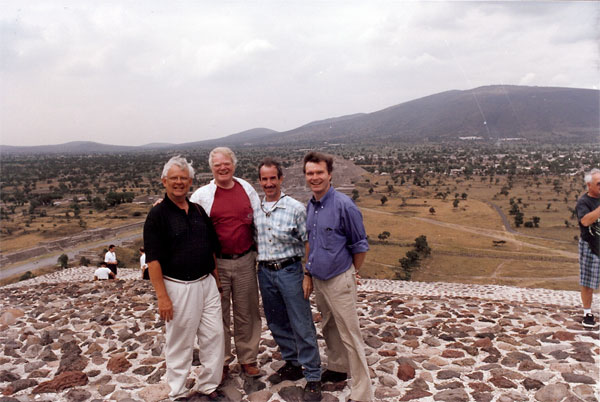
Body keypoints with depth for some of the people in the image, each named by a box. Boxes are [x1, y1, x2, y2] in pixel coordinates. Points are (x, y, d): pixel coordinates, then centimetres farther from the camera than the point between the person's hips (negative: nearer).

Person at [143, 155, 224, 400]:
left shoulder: (199, 211, 9)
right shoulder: (157, 215, -8)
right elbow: (153, 259, -13)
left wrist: (216, 278, 13)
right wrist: (162, 296, -17)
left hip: (207, 283, 5)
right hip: (178, 287, -5)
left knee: (214, 336, 9)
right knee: (179, 342, 8)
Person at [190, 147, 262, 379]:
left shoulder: (247, 188, 4)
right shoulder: (202, 194, -3)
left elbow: (258, 221, 11)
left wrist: (258, 251, 10)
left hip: (245, 261, 2)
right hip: (216, 263, -1)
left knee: (247, 312, 11)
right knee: (219, 314, 10)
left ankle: (247, 359, 27)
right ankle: (222, 361, 27)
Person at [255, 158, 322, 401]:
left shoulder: (295, 208, -8)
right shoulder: (255, 210, 5)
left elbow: (308, 243, -7)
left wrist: (308, 275, -11)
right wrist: (259, 269, 8)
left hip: (289, 271, -5)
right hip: (264, 272, 5)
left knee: (302, 326, 0)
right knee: (276, 324, 16)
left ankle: (313, 377, 13)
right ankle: (292, 364, 35)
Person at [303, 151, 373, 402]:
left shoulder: (344, 205, -18)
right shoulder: (310, 206, 4)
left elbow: (360, 245, -10)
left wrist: (352, 273, 1)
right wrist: (311, 269, 14)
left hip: (339, 280, -7)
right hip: (318, 278, 7)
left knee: (350, 336, 1)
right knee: (328, 328, 22)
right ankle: (337, 368, 43)